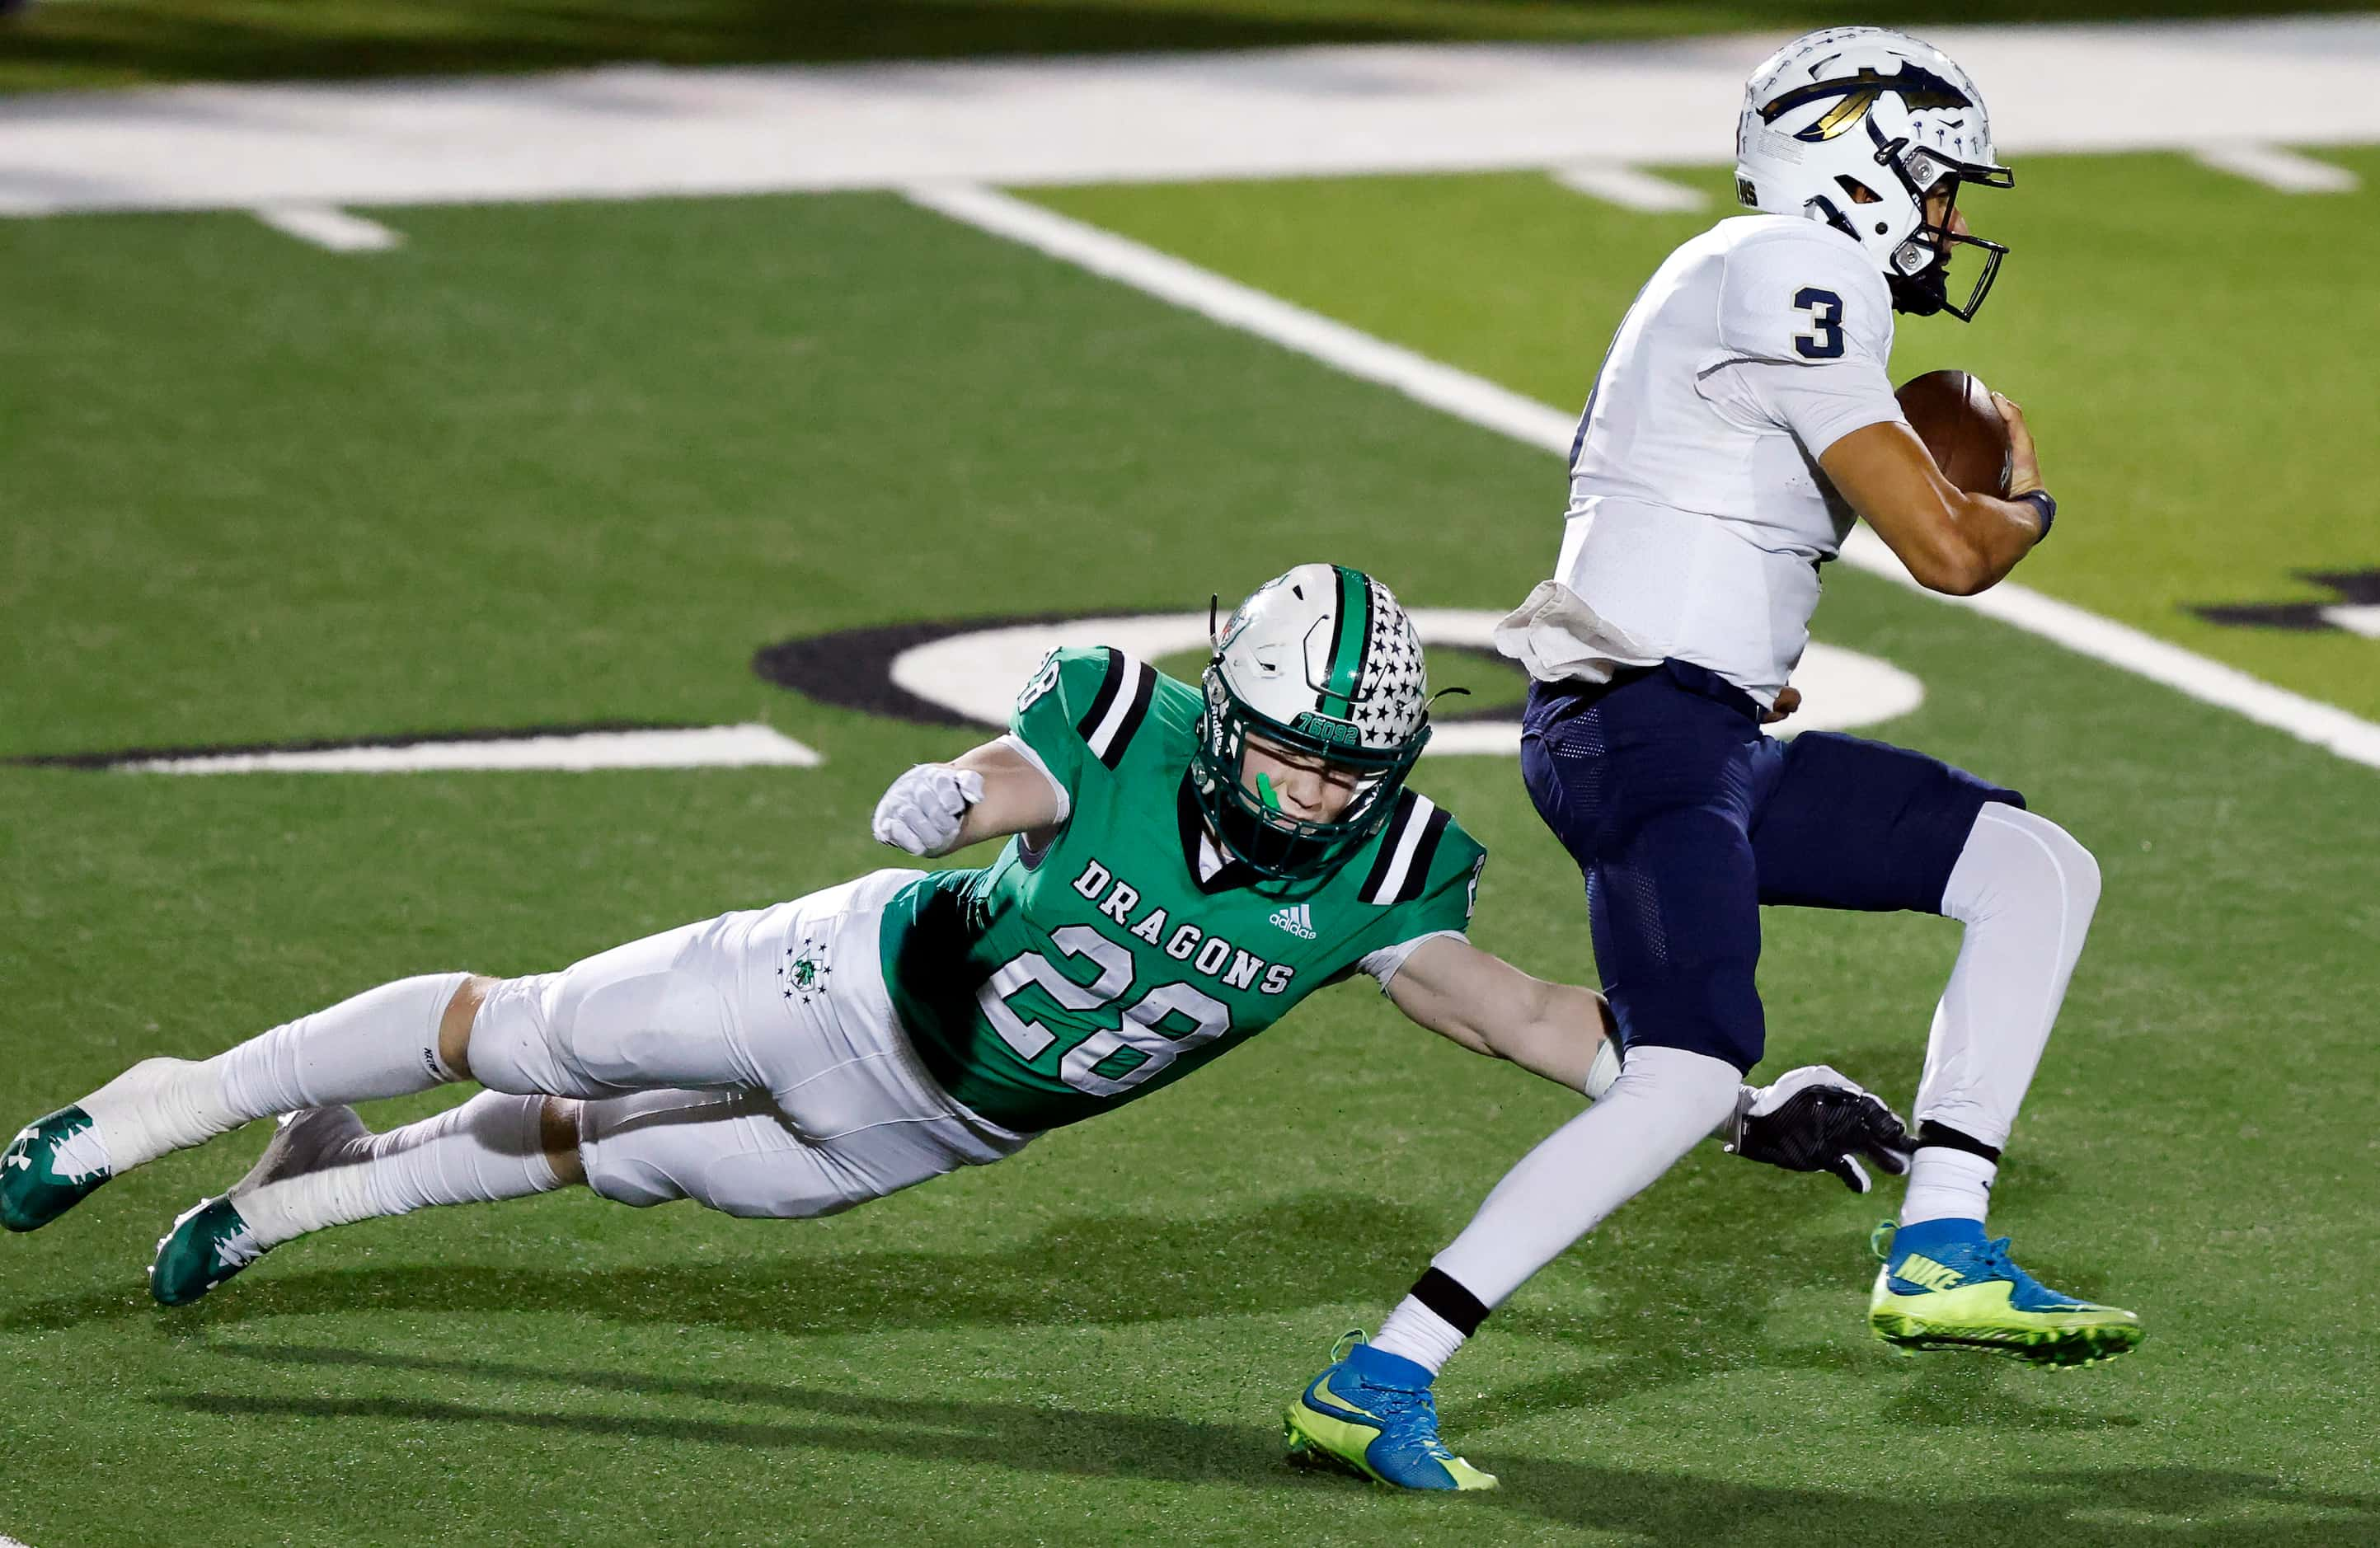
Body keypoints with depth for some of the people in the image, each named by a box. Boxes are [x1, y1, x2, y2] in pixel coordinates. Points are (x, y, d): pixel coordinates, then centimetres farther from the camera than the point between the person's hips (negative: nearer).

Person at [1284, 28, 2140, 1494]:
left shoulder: (1750, 282, 19)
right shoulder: (1794, 278, -13)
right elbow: (1946, 549, -16)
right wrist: (2026, 507, 4)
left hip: (1713, 735, 11)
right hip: (1643, 729, -11)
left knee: (2040, 871, 10)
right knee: (1690, 1079, -23)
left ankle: (1939, 1256, 7)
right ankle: (1376, 1381, -22)